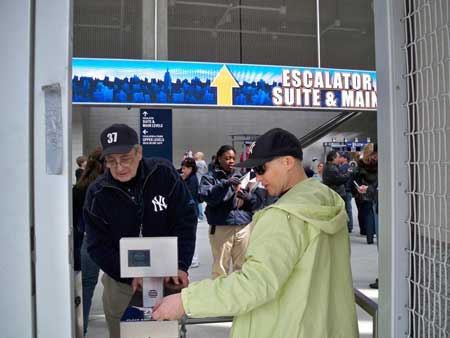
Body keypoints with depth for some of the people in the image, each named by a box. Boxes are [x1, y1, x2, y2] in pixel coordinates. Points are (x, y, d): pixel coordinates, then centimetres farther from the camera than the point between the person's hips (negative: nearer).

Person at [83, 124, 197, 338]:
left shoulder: (164, 173, -13)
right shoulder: (97, 193, -11)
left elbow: (186, 220, -11)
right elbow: (98, 247, -9)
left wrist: (180, 266, -18)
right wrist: (131, 276, -20)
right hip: (120, 281, 1)